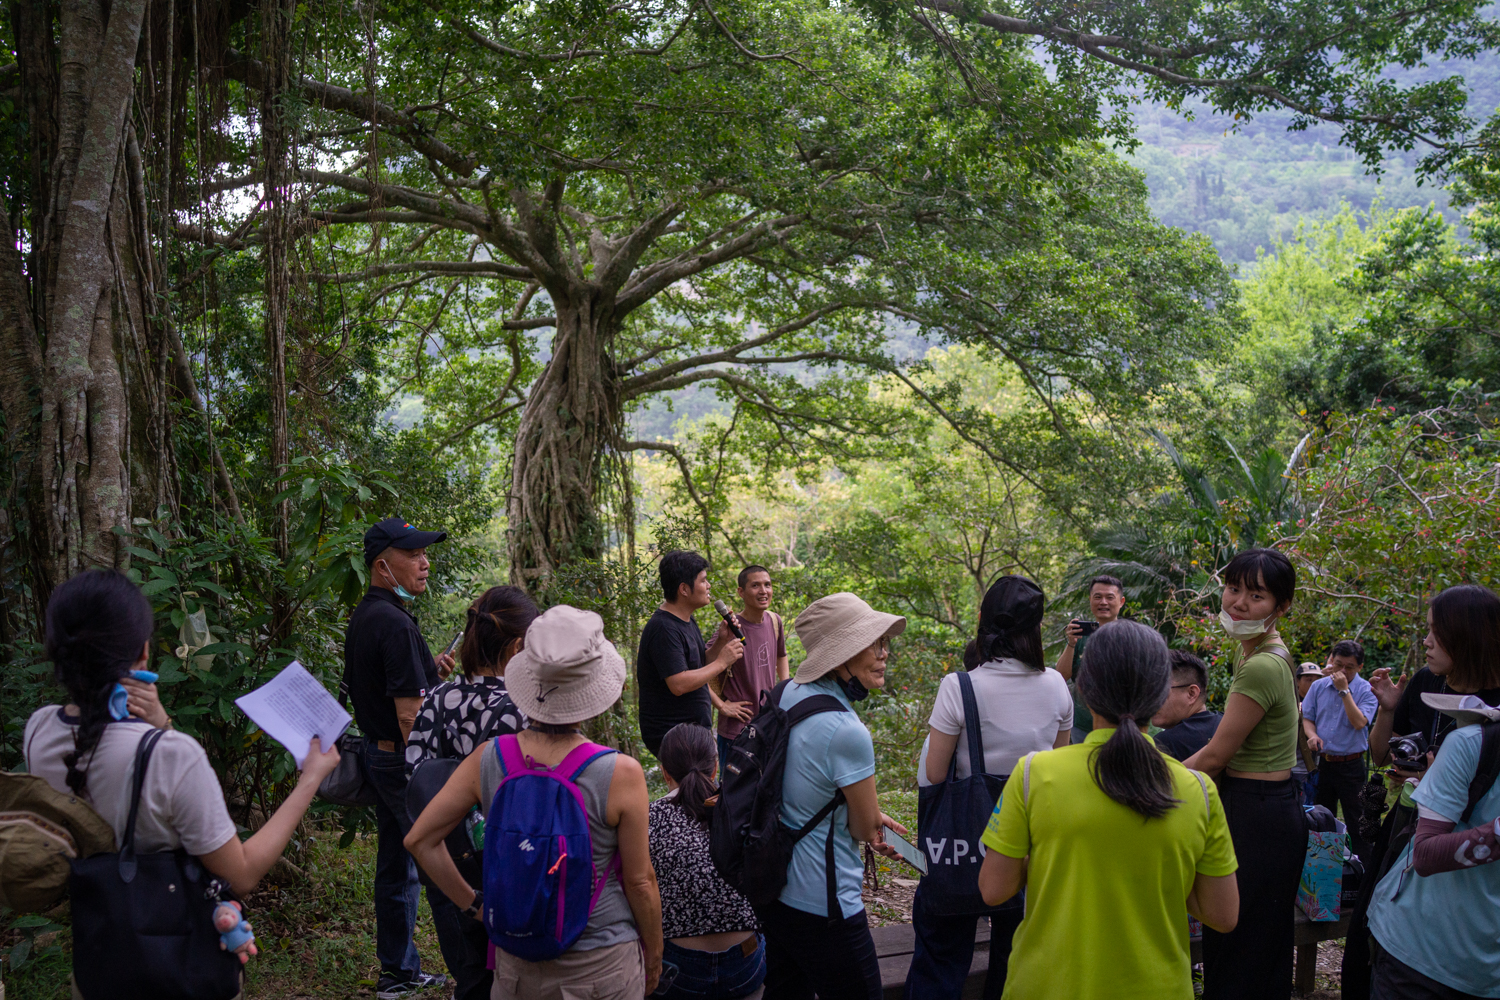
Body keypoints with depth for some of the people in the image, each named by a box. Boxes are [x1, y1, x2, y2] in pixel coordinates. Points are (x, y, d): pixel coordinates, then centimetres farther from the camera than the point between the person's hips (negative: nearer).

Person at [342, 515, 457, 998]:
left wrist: (429, 671, 10)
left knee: (396, 866, 17)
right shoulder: (394, 623, -22)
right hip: (408, 762, -10)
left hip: (379, 755, 10)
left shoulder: (362, 617, 9)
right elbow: (409, 715, -24)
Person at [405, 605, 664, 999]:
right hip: (601, 966, -2)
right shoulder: (621, 775, -23)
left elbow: (419, 840, -5)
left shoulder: (486, 760, -14)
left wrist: (472, 904, 6)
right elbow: (639, 881, -12)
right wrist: (654, 955, 4)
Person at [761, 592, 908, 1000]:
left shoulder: (790, 693, -2)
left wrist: (865, 816, 10)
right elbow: (865, 829, -14)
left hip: (772, 886, 9)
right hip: (822, 905, -9)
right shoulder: (847, 732, -28)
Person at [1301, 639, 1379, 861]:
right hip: (1323, 765, 4)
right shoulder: (1318, 686, 5)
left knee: (1356, 824, 0)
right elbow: (1307, 717, 9)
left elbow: (1359, 722, -19)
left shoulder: (1366, 690, -6)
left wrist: (1344, 690, -21)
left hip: (1351, 766, -4)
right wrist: (1312, 735, -11)